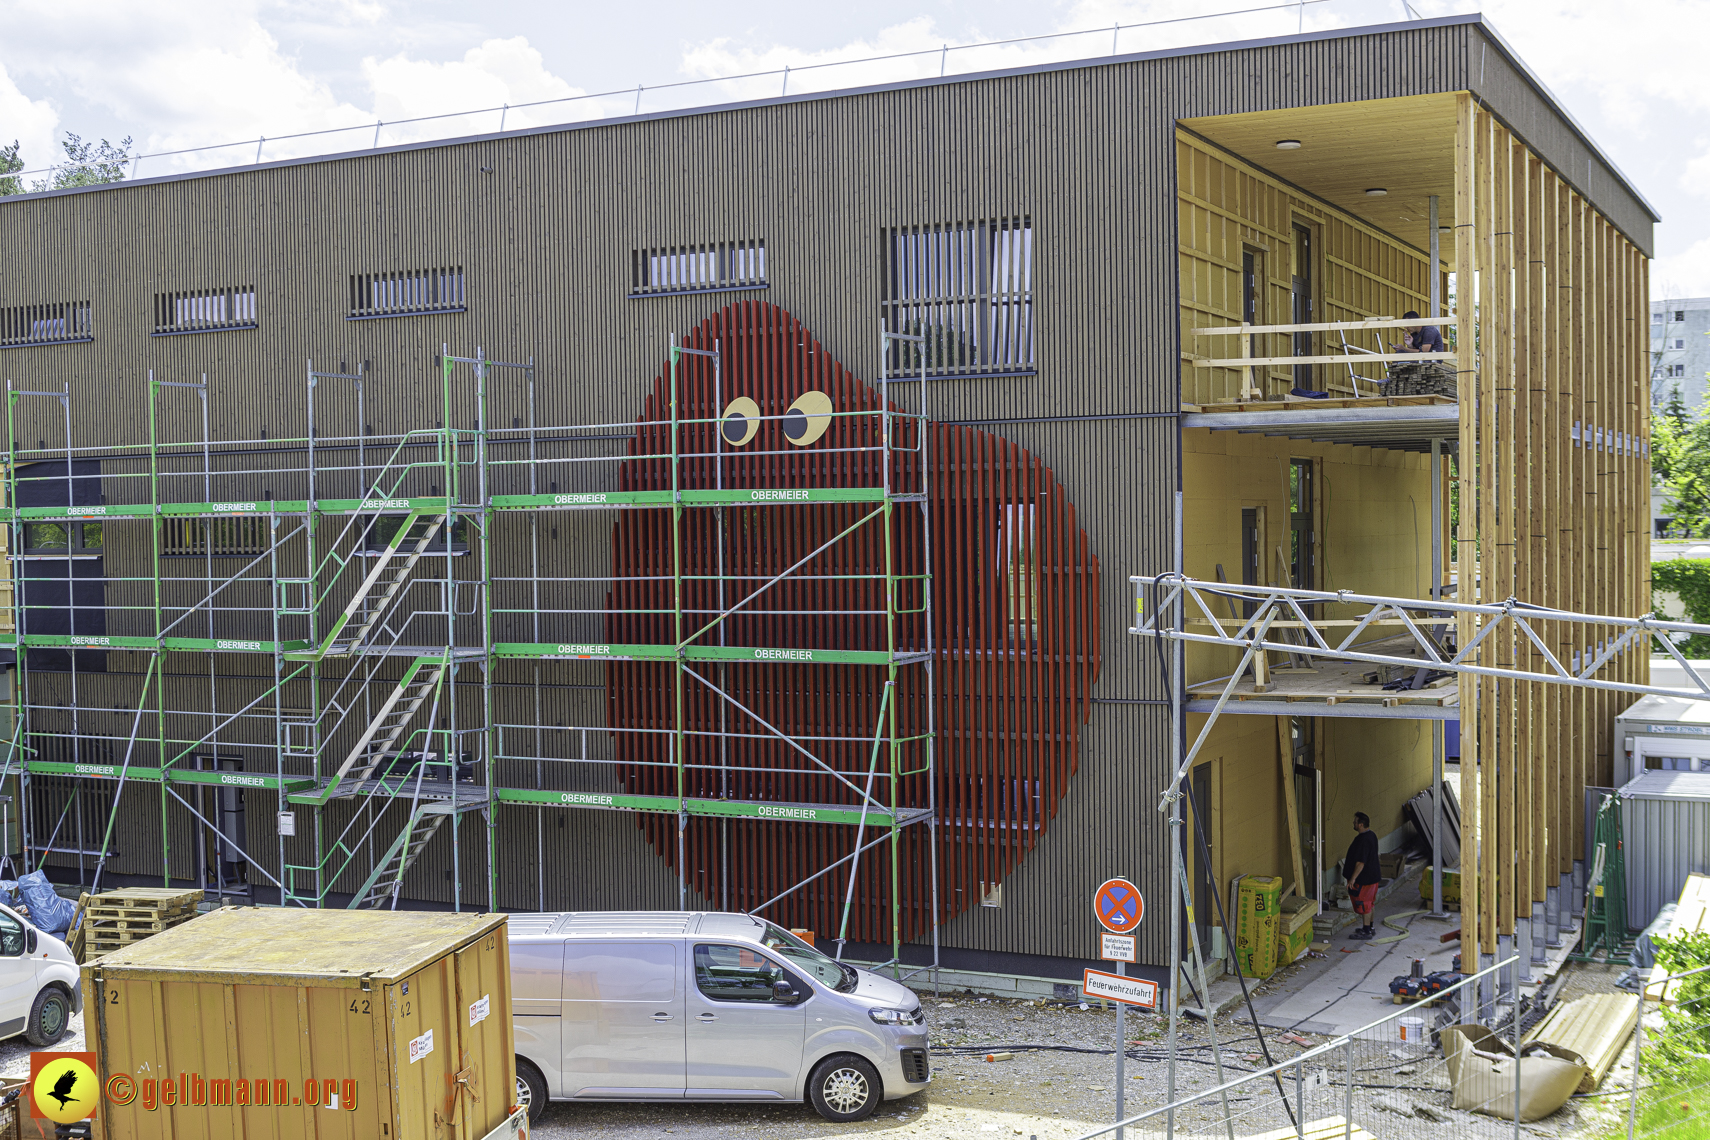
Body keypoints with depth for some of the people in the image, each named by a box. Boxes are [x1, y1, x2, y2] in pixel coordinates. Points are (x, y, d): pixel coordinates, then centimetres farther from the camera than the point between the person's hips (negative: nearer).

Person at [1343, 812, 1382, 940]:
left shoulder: (1363, 840, -27)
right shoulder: (1372, 835, 6)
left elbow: (1360, 862, -28)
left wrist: (1353, 878, -24)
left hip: (1364, 878, -10)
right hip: (1372, 875, 10)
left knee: (1363, 905, 0)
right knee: (1369, 903, 19)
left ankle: (1366, 932, 7)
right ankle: (1370, 927, 29)